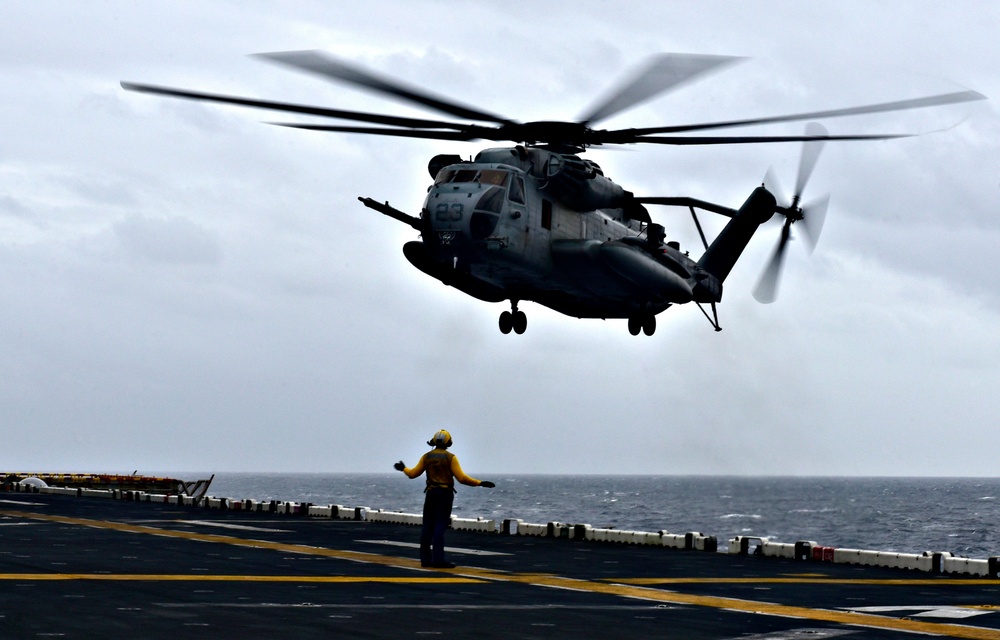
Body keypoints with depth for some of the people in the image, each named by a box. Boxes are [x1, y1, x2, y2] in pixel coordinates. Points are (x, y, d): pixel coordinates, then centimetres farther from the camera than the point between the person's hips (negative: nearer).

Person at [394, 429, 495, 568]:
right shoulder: (450, 457, -6)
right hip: (445, 494, -4)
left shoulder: (427, 457, 5)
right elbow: (461, 478, -13)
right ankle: (438, 559, -12)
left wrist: (403, 468, 30)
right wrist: (480, 483, -9)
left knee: (428, 526, 9)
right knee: (440, 526, -7)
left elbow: (413, 474, 9)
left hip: (431, 493, 4)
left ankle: (425, 558, 9)